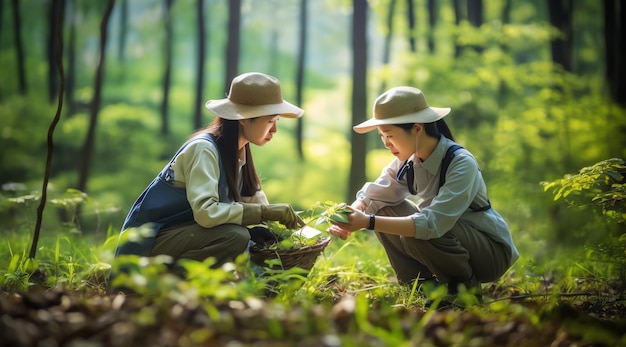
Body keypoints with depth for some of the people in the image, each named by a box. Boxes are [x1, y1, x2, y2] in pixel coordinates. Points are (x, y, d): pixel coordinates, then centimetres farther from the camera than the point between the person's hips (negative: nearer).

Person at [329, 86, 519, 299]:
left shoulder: (461, 164, -29)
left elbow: (433, 224, -39)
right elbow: (373, 196, -8)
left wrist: (368, 222, -43)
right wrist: (348, 219, -30)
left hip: (492, 251, -7)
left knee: (416, 234, -32)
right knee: (382, 209, -8)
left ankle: (466, 285, -7)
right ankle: (423, 284, 2)